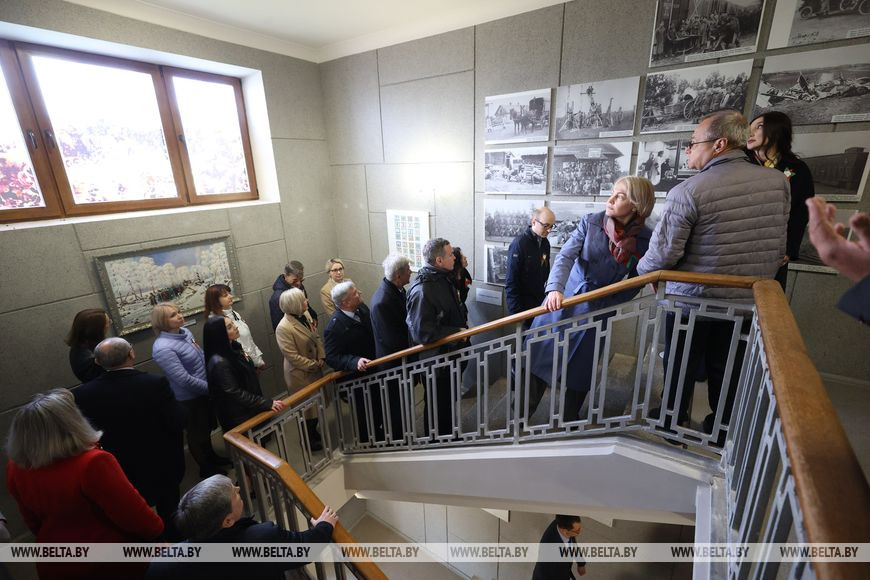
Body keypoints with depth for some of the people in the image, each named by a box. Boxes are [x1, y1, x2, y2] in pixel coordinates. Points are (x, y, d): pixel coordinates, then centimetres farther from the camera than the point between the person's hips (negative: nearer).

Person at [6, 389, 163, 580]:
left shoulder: (16, 468, -13)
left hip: (55, 565, 6)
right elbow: (134, 515, -24)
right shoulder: (92, 463, -34)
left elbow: (33, 521, 5)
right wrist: (157, 528, -6)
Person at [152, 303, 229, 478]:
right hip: (189, 398, -7)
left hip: (204, 391, 7)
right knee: (197, 432, 14)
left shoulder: (185, 332, -3)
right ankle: (206, 468, 35)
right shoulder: (163, 348, -27)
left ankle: (212, 457, 47)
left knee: (207, 427, 25)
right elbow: (184, 379, -27)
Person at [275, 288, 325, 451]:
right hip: (300, 375, -7)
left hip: (314, 370, 7)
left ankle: (314, 433, 45)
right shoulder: (283, 328, -27)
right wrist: (314, 365, -17)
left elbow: (317, 338, 4)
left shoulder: (305, 316, -4)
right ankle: (309, 441, 34)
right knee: (307, 408, 11)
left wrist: (321, 358, -8)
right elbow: (293, 356, -25)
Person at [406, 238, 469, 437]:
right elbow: (423, 333, -30)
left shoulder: (443, 278, 1)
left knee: (450, 400, 27)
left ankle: (449, 435, 49)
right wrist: (458, 332, -21)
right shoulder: (422, 291, -29)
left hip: (453, 354, 9)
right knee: (437, 404, 14)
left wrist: (462, 328, 5)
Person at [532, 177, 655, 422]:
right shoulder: (591, 222, -10)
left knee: (581, 370, 13)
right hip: (564, 298, 0)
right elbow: (565, 256, -18)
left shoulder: (645, 240, -9)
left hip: (598, 309, 0)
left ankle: (569, 418, 37)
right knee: (538, 354, 7)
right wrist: (555, 288, -33)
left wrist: (608, 306, -8)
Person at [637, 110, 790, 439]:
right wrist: (758, 279, 21)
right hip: (749, 302, 5)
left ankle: (672, 427, 33)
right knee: (727, 374, 19)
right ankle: (722, 433, 36)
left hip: (692, 300, -4)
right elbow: (780, 245, 7)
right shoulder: (777, 181, -3)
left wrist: (642, 270, 1)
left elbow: (664, 254, -19)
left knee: (681, 370, 15)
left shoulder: (688, 191, -21)